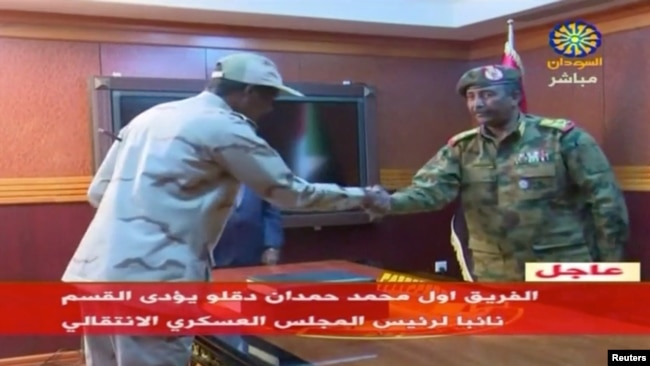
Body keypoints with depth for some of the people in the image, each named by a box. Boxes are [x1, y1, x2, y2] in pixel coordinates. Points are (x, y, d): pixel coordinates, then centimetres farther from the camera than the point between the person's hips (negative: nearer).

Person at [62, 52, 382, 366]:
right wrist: (362, 196, 16)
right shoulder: (225, 127, -4)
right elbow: (293, 193, 2)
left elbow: (97, 192, 19)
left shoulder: (151, 116, 18)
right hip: (151, 281, -8)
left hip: (96, 271, 9)